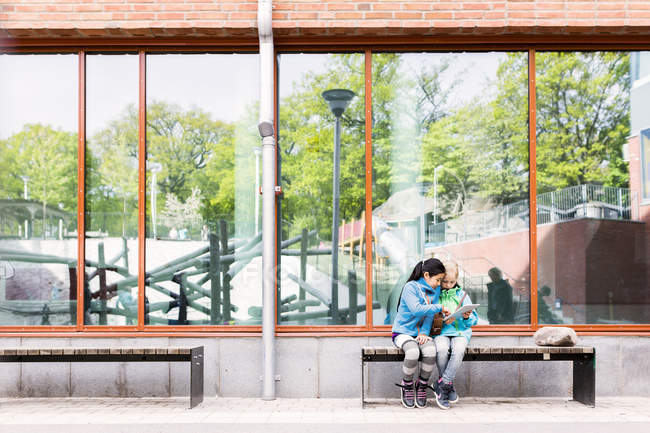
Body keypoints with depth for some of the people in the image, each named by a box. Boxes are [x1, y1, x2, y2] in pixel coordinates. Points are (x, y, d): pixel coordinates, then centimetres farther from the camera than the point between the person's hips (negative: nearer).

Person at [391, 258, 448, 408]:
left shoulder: (435, 289, 8)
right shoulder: (410, 287, -11)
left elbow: (430, 315, 3)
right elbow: (416, 309, -26)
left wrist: (424, 332, -12)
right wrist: (439, 307, -21)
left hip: (421, 333, 5)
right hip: (403, 332, -4)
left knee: (431, 351, -29)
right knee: (413, 352, -35)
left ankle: (422, 385, -5)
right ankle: (407, 385, -6)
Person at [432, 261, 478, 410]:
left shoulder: (461, 294, 14)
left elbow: (474, 320, 13)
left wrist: (467, 317, -10)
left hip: (460, 332, 1)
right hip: (440, 332, -1)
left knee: (458, 350, -33)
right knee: (442, 350, -34)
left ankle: (441, 384, -23)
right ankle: (449, 386, -14)